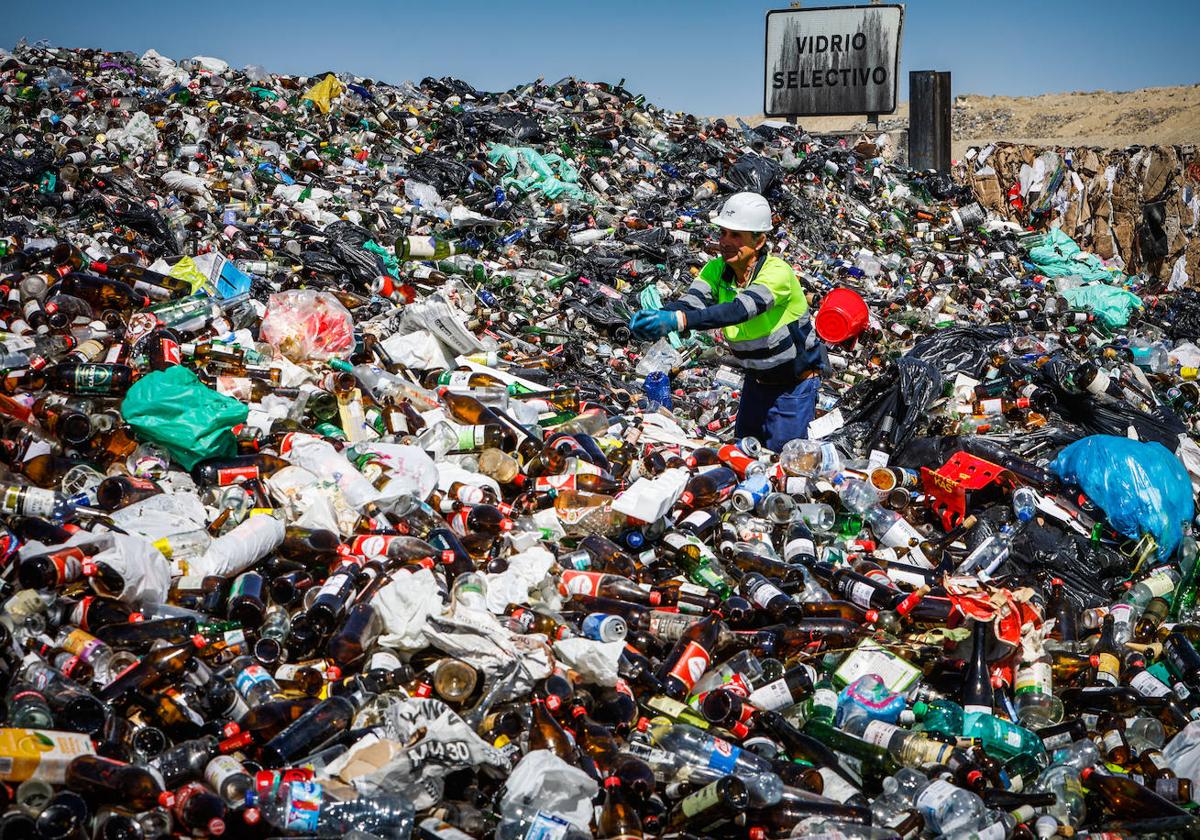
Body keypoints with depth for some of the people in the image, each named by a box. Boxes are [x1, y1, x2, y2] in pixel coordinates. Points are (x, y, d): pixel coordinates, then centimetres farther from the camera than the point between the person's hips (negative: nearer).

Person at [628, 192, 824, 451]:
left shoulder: (777, 273, -29)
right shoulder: (717, 269, -9)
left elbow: (738, 310, -44)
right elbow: (690, 302, -26)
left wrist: (678, 320, -57)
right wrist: (655, 316, -48)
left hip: (795, 382, -6)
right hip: (757, 378, 6)